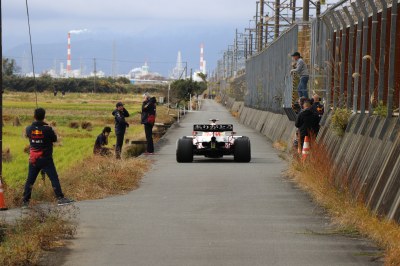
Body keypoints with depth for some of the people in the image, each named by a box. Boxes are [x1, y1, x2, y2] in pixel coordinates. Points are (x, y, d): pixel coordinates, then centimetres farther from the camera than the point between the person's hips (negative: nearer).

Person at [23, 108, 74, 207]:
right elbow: (54, 139, -2)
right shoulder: (47, 129, -16)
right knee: (54, 178, 0)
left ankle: (25, 201, 10)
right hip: (46, 159, -4)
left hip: (33, 160, 4)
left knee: (30, 180, 9)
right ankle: (60, 198, -4)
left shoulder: (29, 129, -4)